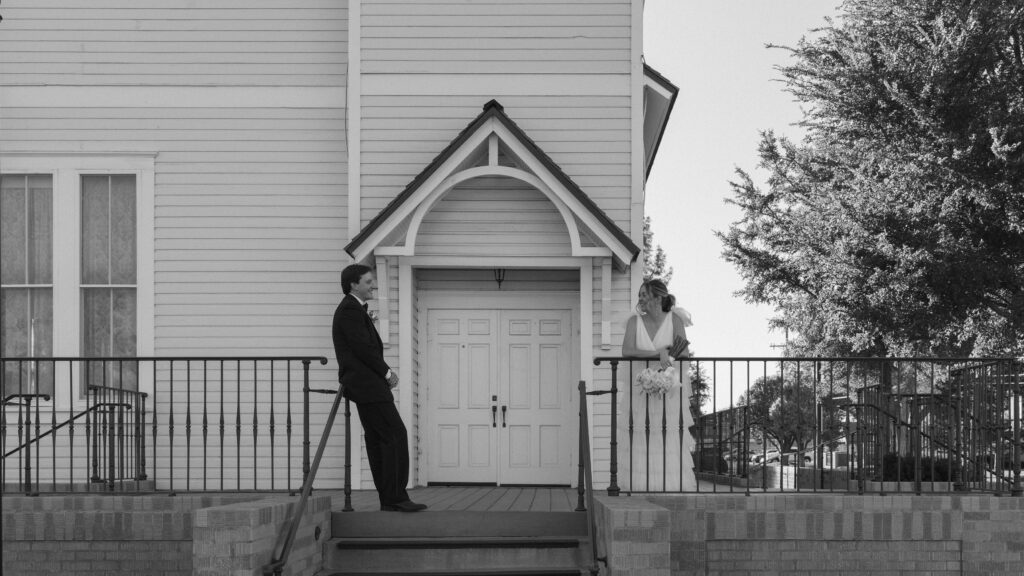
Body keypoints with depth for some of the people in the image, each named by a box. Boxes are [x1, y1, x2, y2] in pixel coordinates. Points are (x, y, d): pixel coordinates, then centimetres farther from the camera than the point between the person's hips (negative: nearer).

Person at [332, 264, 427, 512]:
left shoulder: (354, 309, 21)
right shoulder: (350, 310, -12)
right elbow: (363, 348, -19)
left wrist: (384, 373, 6)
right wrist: (387, 372, -8)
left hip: (366, 385, 11)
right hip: (366, 383, -11)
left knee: (377, 440, 8)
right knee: (395, 434, -13)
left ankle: (389, 500, 9)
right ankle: (396, 497, -14)